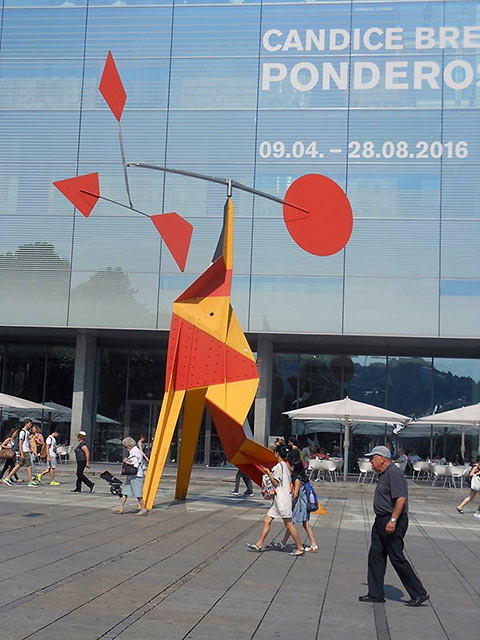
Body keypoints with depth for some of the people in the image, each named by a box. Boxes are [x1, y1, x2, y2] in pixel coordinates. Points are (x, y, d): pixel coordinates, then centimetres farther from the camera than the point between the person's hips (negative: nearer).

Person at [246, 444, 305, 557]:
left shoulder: (278, 466, -14)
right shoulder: (285, 466, 14)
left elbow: (275, 483, -16)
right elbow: (289, 481, 16)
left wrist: (268, 473, -7)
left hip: (282, 498, -10)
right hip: (278, 498, 10)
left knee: (288, 524, -5)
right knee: (267, 520, 9)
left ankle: (300, 548, 1)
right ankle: (259, 545, 12)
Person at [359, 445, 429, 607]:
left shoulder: (394, 474, -16)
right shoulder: (383, 474, 15)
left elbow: (401, 499, -24)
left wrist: (393, 520, -27)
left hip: (393, 523, -10)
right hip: (381, 521, 10)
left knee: (397, 559, -5)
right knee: (375, 556, 9)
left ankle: (419, 594, 5)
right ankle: (376, 594, 15)